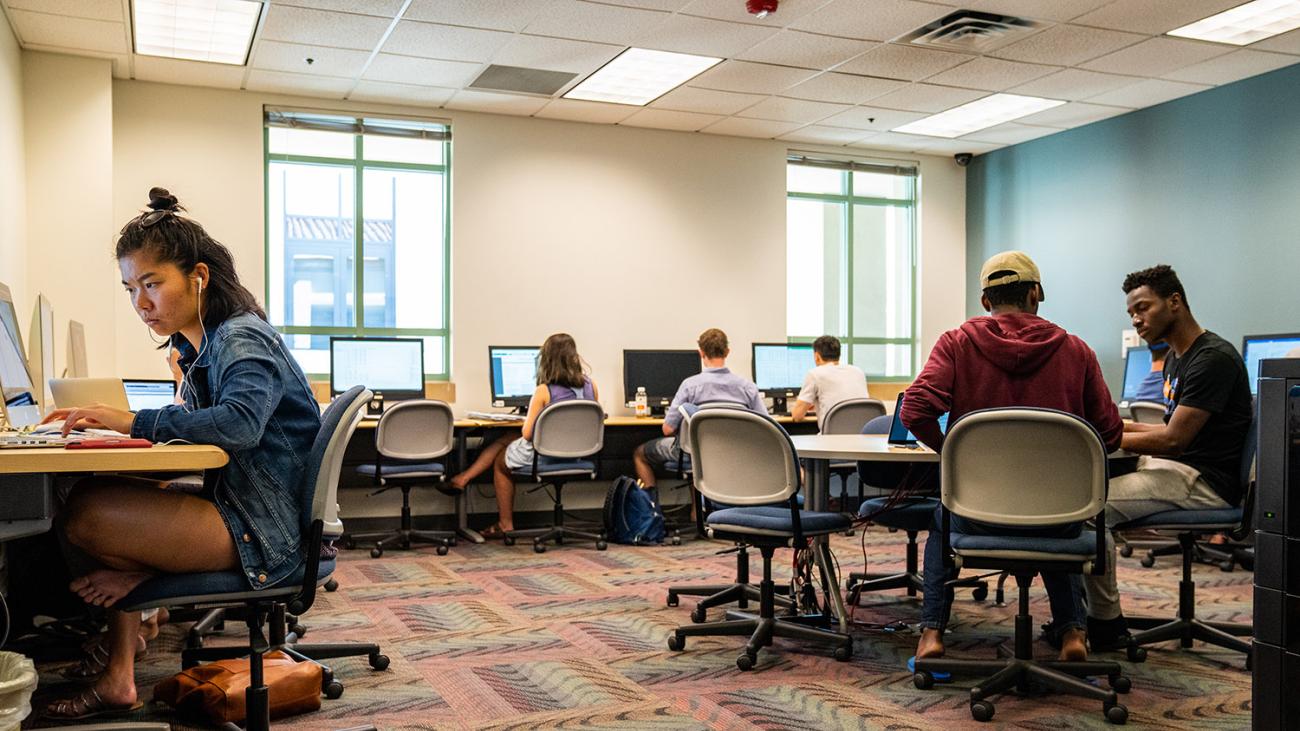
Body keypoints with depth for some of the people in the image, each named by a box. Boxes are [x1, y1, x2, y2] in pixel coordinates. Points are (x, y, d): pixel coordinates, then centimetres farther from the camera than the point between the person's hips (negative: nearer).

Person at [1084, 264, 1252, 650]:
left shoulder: (1213, 358, -16)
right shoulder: (1176, 358, 17)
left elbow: (1173, 440, -22)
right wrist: (1120, 426, 9)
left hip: (1205, 482, -10)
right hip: (1177, 469, 10)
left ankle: (1107, 624, -9)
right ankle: (1077, 610, 1)